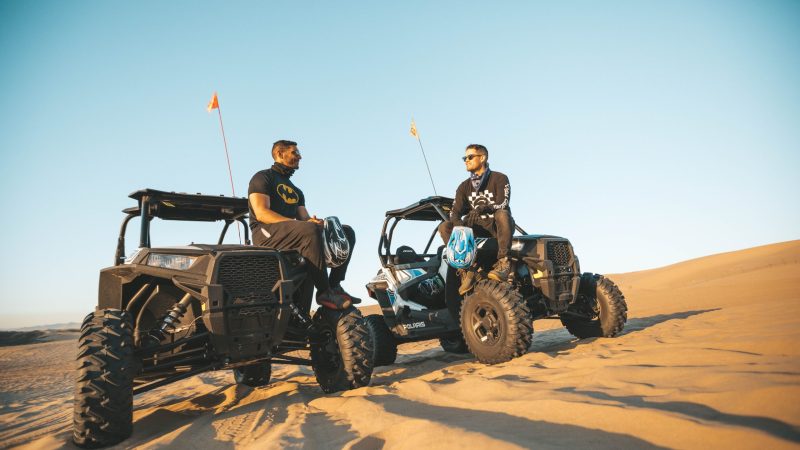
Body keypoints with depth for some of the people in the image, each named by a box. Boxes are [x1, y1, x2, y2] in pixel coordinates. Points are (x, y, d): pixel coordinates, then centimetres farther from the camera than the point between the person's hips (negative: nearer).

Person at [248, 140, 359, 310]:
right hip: (267, 233, -8)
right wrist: (301, 224, -22)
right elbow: (261, 213, -11)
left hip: (294, 234, 8)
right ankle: (324, 293, -33)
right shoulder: (263, 177, 5)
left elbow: (305, 218, 17)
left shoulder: (296, 191, 29)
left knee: (347, 232, -5)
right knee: (310, 230, -38)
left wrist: (315, 222, -11)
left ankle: (334, 285, -18)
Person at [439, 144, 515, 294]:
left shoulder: (499, 179, 0)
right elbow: (455, 212, 0)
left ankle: (503, 262, -36)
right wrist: (459, 225, -24)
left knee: (502, 213, -38)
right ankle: (466, 270, -25)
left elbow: (503, 204, -16)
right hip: (477, 227, 4)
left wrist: (482, 208, -34)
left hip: (497, 226, -4)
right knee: (444, 227, -17)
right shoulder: (464, 187, 12)